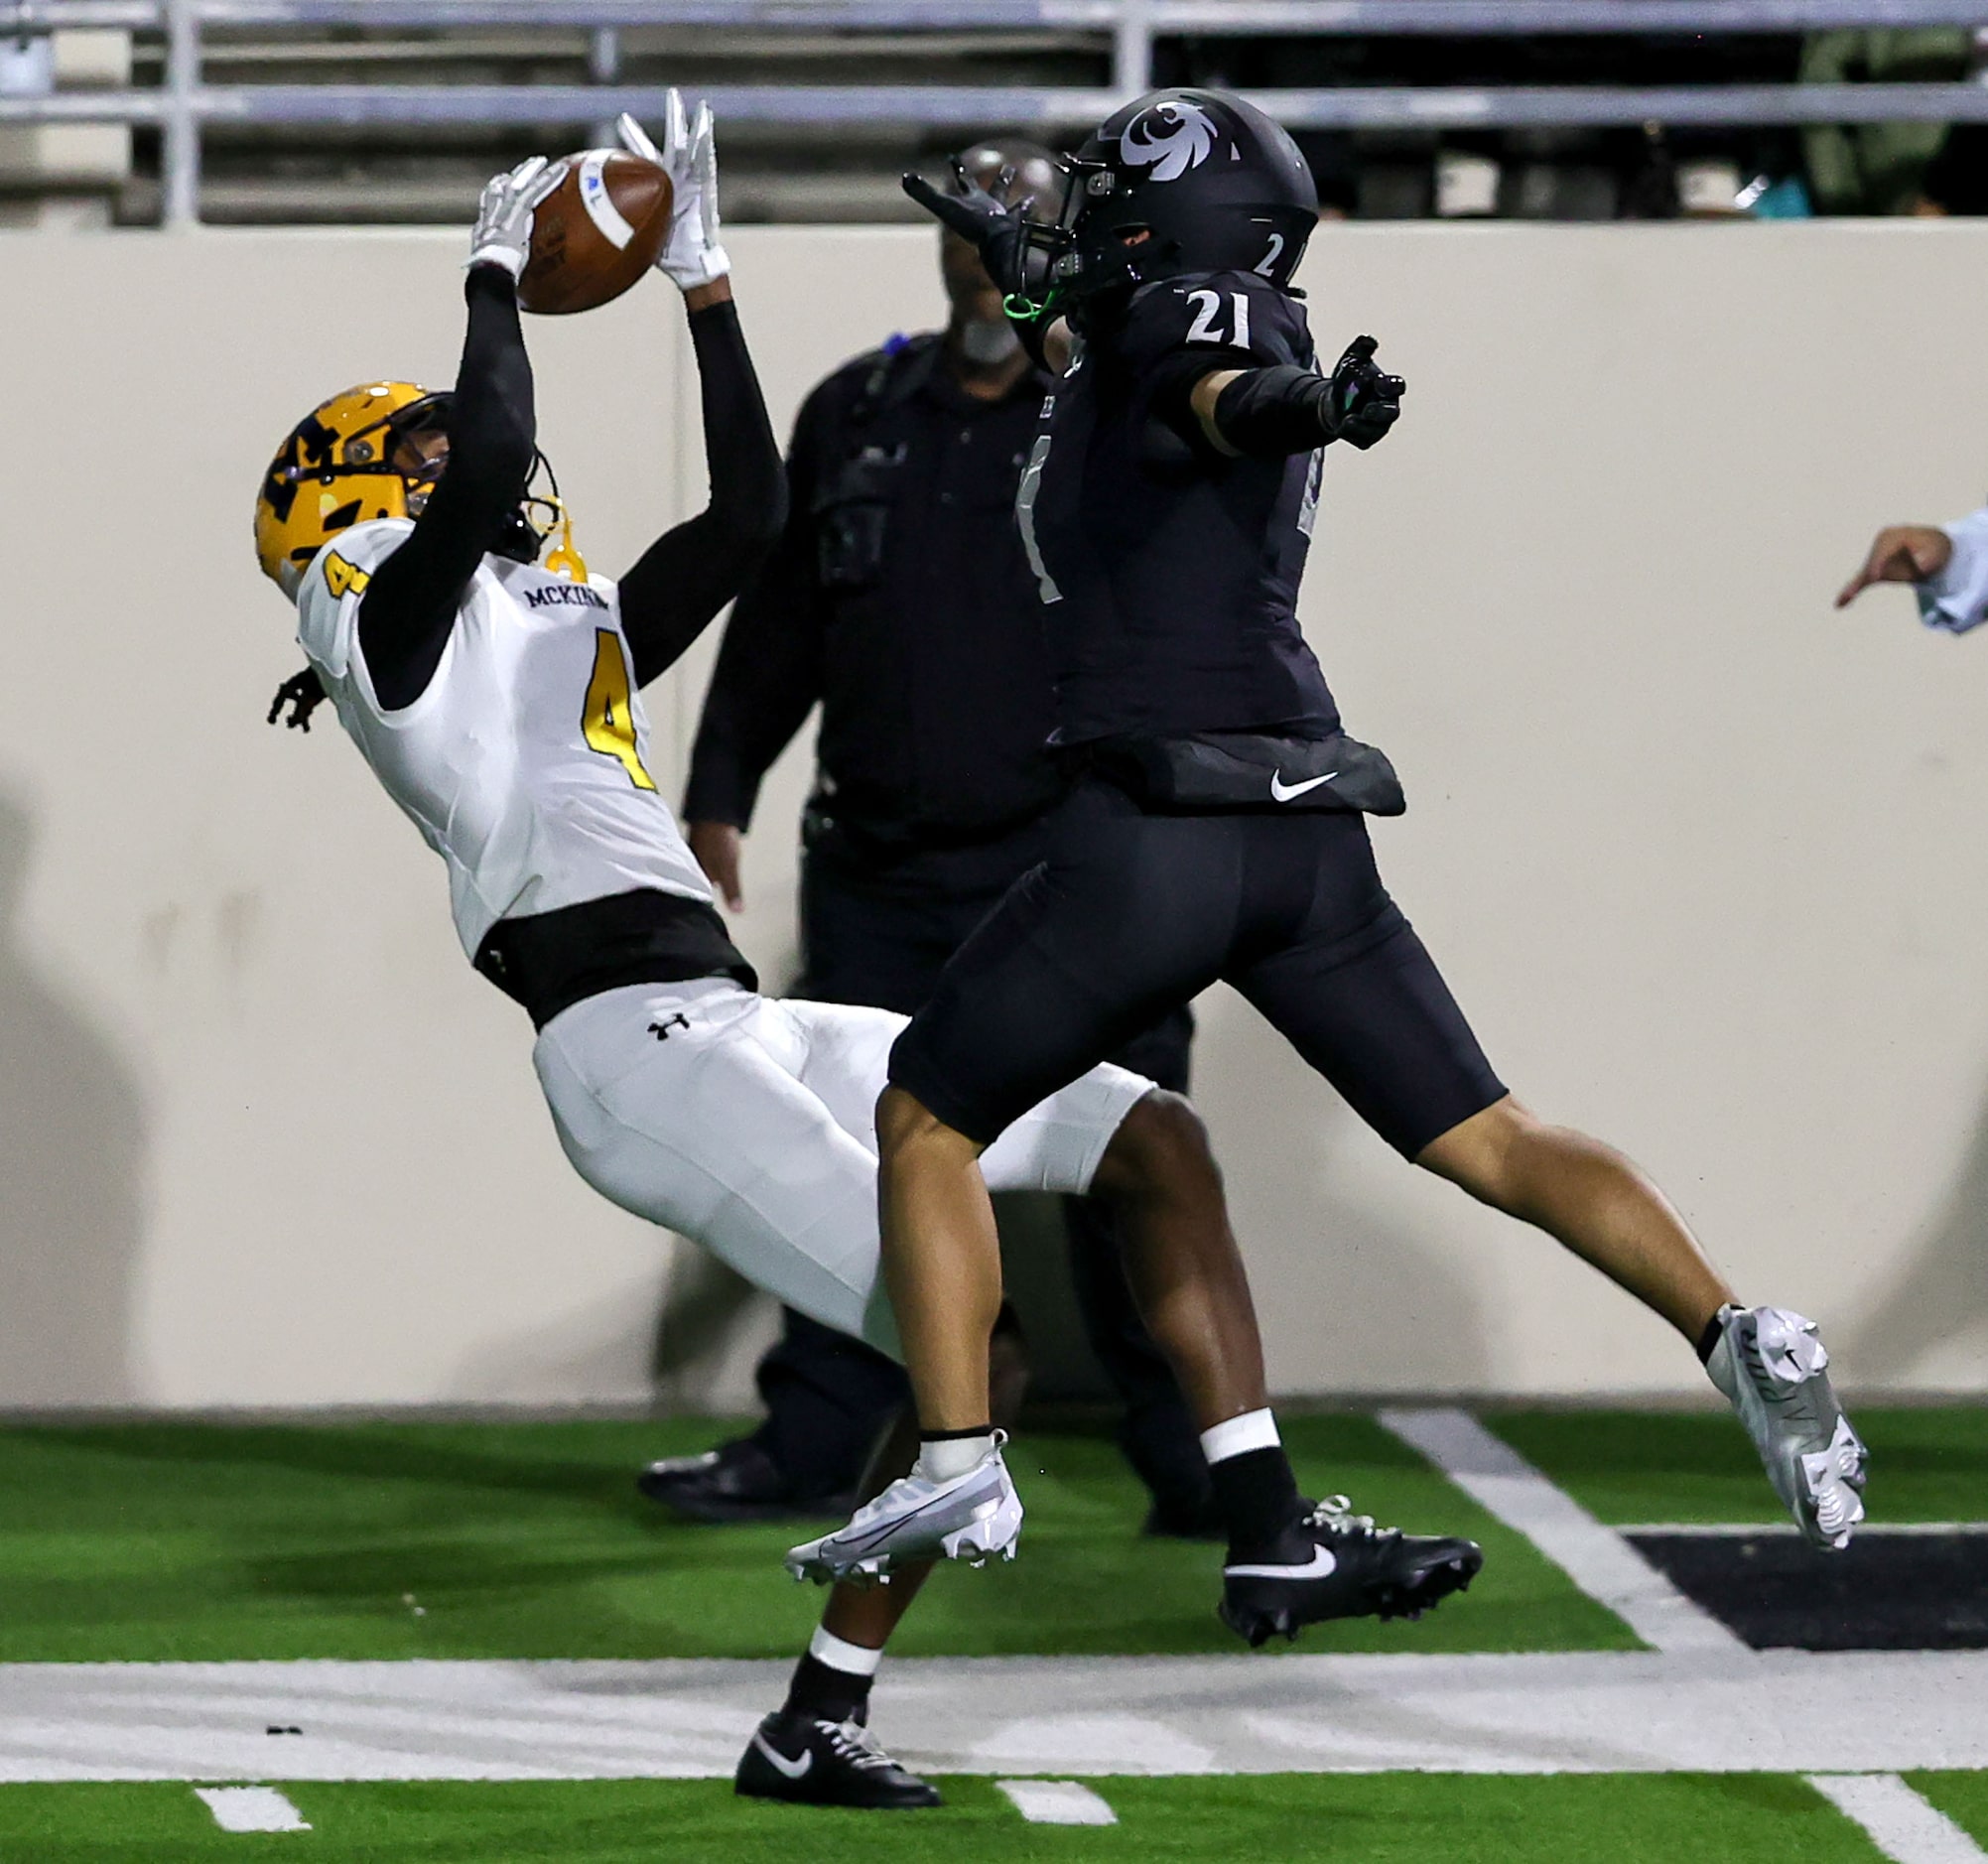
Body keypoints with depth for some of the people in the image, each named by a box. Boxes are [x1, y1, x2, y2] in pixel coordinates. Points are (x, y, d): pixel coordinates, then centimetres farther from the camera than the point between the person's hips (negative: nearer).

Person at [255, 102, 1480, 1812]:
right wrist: (495, 276, -1)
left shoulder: (562, 630, 26)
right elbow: (494, 459, -18)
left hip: (744, 1028, 10)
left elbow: (750, 512, 29)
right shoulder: (389, 626, 0)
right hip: (635, 1046, -10)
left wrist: (703, 277, 28)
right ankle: (813, 1729, -8)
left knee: (1155, 1140, 7)